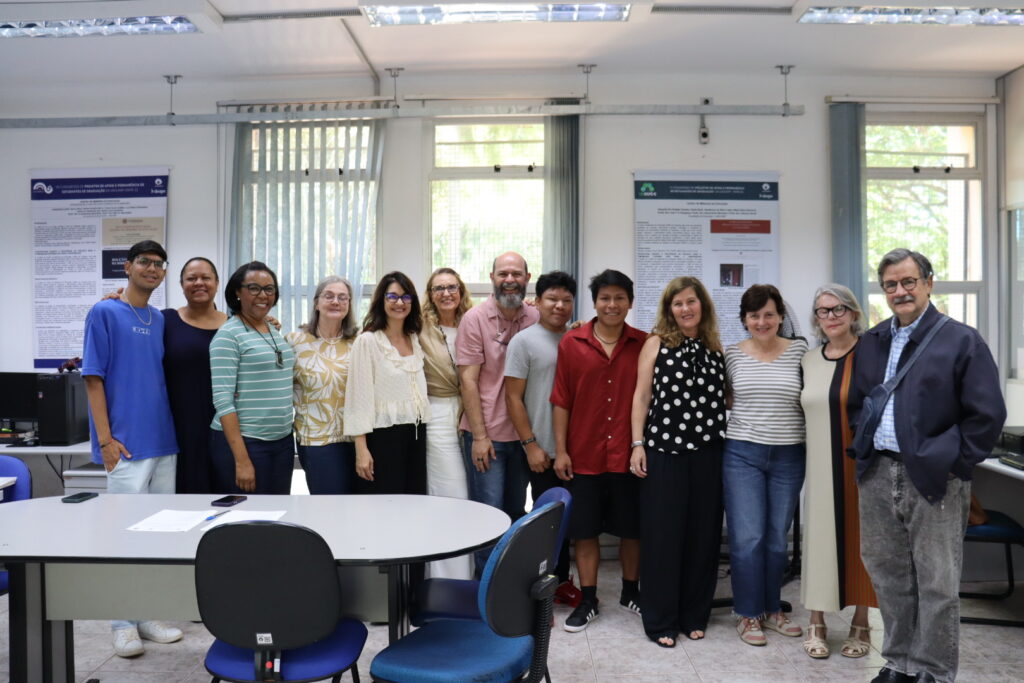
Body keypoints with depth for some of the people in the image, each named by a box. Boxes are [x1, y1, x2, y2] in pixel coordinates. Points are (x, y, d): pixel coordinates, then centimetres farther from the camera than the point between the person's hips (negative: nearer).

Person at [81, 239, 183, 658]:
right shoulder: (104, 314, -3)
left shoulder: (160, 320, 12)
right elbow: (93, 378, -7)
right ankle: (123, 622, 12)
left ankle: (149, 613, 22)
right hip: (126, 445, -6)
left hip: (164, 442, 6)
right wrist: (105, 439, -13)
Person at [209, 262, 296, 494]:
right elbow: (222, 400, -15)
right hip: (243, 442, -6)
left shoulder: (276, 333, 11)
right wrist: (241, 460, -19)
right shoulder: (228, 335, -9)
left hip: (283, 441, 7)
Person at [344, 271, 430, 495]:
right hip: (383, 435, -6)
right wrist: (361, 448, -14)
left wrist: (421, 431, 9)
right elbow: (359, 396, -10)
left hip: (416, 434, 6)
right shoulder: (367, 341, -6)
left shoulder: (415, 339, 12)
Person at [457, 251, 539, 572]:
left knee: (517, 512, 16)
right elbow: (468, 380, -10)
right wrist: (480, 436, -12)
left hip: (523, 434, 4)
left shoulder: (536, 319, 3)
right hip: (486, 434, -4)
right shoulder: (475, 318, -7)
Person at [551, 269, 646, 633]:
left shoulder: (644, 344, 0)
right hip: (584, 456, 0)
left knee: (632, 528, 14)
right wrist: (560, 450, -3)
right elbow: (561, 400, 0)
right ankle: (588, 600, 24)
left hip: (629, 456, 0)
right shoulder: (571, 342, -1)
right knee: (585, 530, 9)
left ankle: (631, 592, 34)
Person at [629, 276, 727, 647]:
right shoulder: (657, 343, 1)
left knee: (702, 533, 8)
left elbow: (725, 398, 14)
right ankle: (660, 620, 13)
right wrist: (638, 443, -6)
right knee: (662, 534, 1)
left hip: (708, 451, 3)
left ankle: (694, 615, 23)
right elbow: (642, 395, 0)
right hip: (664, 449, -3)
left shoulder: (715, 348, 10)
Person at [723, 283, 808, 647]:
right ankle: (748, 615, 16)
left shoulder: (799, 351, 0)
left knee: (777, 538, 13)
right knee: (747, 538, 0)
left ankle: (772, 609, 29)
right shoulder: (732, 354, 0)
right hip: (742, 454, -1)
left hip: (788, 456, 1)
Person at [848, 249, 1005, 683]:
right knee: (888, 575, 15)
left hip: (934, 479, -5)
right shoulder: (871, 342, 11)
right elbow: (855, 403, 19)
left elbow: (988, 414, -8)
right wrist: (863, 449, 9)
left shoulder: (961, 340, -5)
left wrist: (957, 463, -9)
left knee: (937, 583, 5)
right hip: (877, 476, 5)